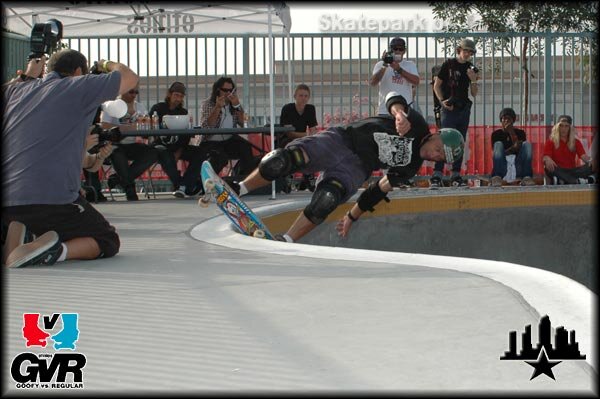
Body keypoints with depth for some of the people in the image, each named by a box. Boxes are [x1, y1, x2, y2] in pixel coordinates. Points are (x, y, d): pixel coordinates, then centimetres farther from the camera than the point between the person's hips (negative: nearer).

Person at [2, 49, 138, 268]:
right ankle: (57, 250, -17)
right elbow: (130, 78, 13)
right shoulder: (79, 86, 4)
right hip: (52, 198, -5)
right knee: (108, 241, 12)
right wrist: (107, 65, 34)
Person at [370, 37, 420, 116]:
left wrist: (399, 69, -17)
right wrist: (384, 66, -17)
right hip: (385, 111, -1)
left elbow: (416, 82, -8)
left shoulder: (410, 65, 11)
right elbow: (372, 83, -8)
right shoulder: (381, 65, 7)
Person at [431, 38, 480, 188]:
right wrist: (442, 100, -11)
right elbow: (437, 86, 3)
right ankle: (436, 176, -15)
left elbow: (474, 94, 9)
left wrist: (473, 80, -8)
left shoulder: (471, 69, 10)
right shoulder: (448, 64, 0)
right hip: (449, 108, -5)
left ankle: (456, 175, 13)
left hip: (464, 109, 5)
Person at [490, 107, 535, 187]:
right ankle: (497, 177, -43)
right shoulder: (496, 134, 9)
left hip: (518, 167, 1)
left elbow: (519, 148, -5)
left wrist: (511, 132, -8)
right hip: (502, 167, -1)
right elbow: (496, 153, -4)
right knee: (498, 144, -23)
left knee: (527, 144, -18)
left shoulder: (520, 133, 13)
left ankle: (526, 177, -36)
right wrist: (512, 148, -19)